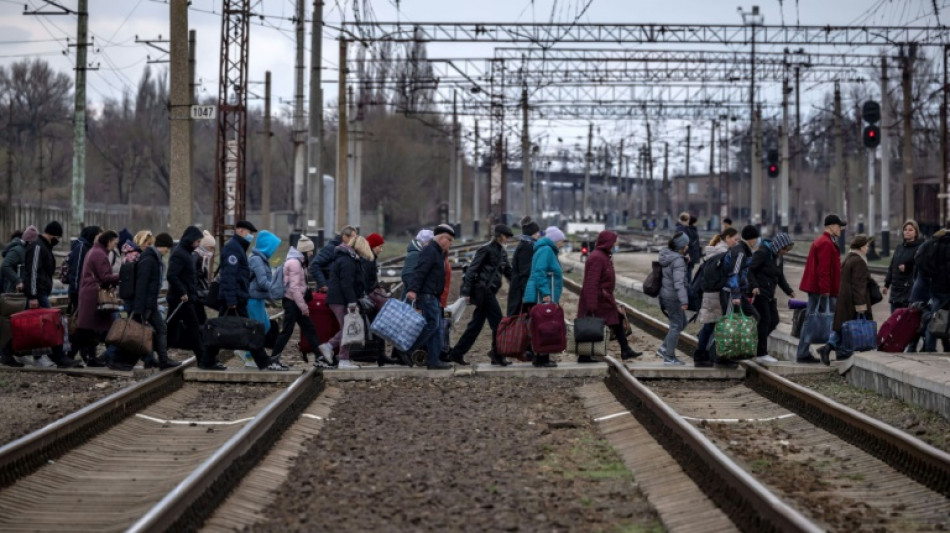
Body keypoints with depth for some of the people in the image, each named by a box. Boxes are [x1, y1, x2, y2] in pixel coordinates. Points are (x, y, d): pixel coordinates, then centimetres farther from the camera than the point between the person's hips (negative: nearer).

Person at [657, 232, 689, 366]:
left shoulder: (665, 254, 7)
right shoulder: (678, 260, -20)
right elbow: (679, 282, -28)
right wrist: (684, 301, -32)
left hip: (665, 294, 9)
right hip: (673, 297, -9)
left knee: (681, 323, 20)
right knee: (676, 326, 2)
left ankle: (664, 348, 19)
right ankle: (669, 357, 7)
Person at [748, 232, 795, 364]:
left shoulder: (779, 258, 14)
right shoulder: (762, 253, -13)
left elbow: (780, 278, 22)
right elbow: (750, 270, -17)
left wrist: (789, 291, 8)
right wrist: (754, 286, -29)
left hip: (769, 294, 9)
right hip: (759, 293, -9)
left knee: (774, 321, 5)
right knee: (764, 321, -8)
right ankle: (761, 354, -3)